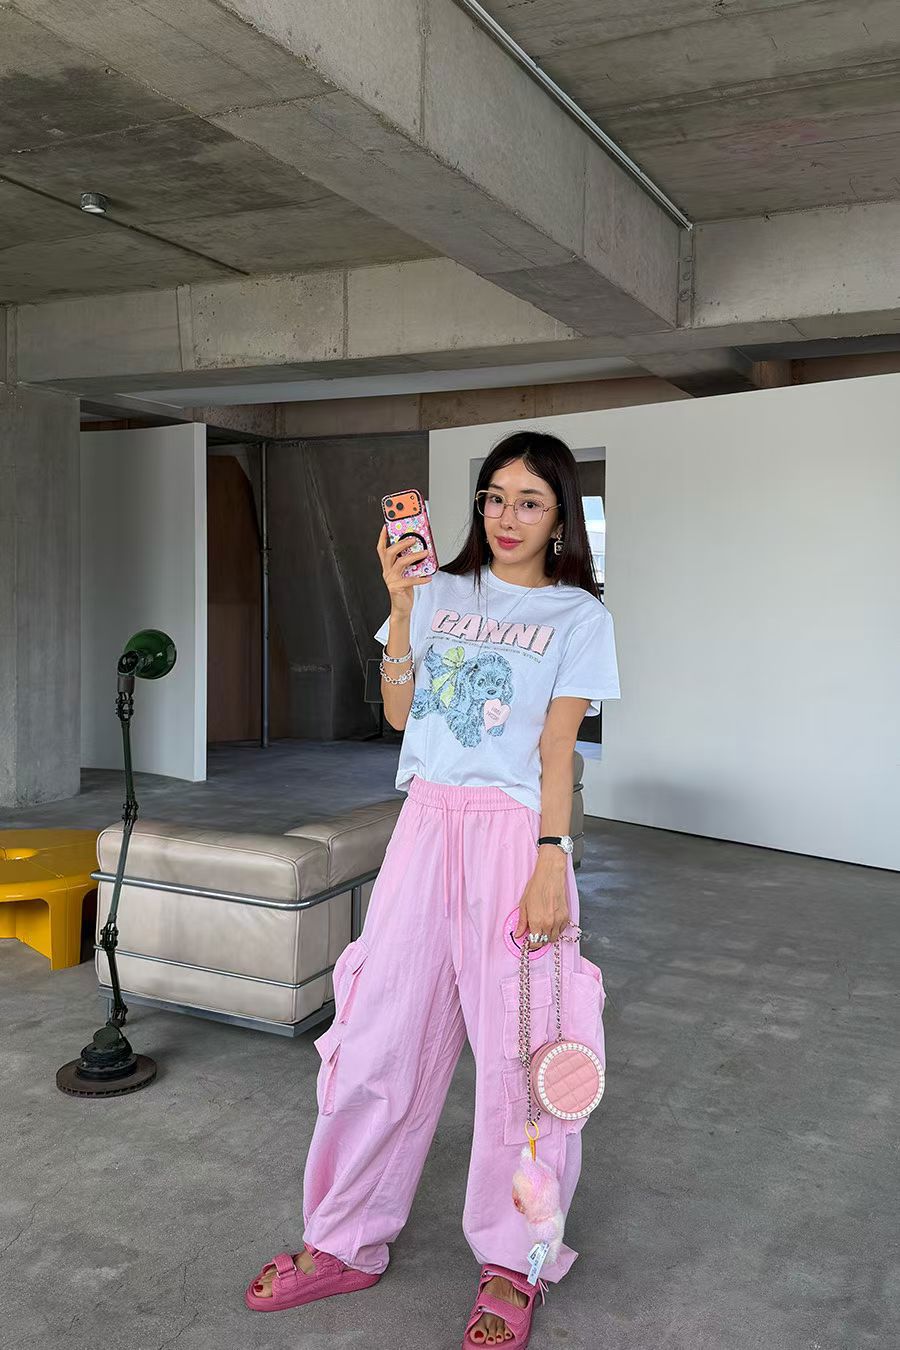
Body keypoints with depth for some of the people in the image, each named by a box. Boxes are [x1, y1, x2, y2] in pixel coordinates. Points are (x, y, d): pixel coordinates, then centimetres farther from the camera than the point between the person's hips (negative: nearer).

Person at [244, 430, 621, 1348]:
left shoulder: (577, 616, 3)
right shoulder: (444, 592, 11)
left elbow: (557, 749, -4)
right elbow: (399, 712, 4)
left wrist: (551, 865, -13)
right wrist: (400, 600, -5)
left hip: (513, 831, -3)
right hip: (427, 822, 3)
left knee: (517, 1047, 1)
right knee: (380, 1031, 6)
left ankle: (511, 1266, 21)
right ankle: (343, 1244, 23)